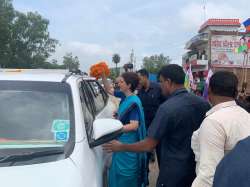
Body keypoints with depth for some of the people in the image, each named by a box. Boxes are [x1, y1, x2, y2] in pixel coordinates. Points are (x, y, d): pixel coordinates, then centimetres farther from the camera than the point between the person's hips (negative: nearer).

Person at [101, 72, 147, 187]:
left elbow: (134, 126, -25)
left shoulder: (133, 102, -20)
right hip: (123, 140, 9)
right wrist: (103, 76, 7)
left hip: (129, 143, -8)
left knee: (126, 173, 2)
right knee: (120, 171, 19)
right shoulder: (126, 97, 5)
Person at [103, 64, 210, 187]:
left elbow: (149, 145, -18)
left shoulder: (167, 108, -22)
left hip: (175, 170, -6)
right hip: (198, 167, 6)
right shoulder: (203, 103, -4)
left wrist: (121, 147, -6)